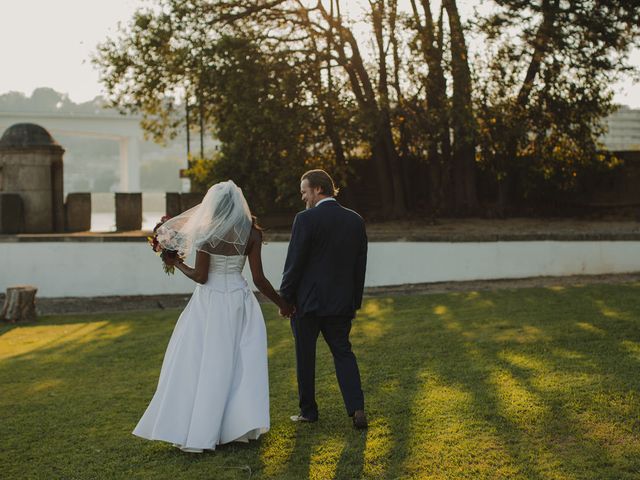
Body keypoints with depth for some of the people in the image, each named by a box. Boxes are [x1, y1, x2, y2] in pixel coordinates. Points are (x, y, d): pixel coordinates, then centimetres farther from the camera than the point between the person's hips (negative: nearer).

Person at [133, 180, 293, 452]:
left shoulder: (206, 233, -9)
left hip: (209, 302, -2)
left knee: (200, 363, 4)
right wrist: (281, 304, 7)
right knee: (241, 363, 11)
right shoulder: (252, 233, -4)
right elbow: (259, 279, -5)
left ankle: (194, 432, 7)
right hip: (240, 301, 2)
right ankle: (242, 423, 5)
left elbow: (200, 276, -9)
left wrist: (177, 264, 8)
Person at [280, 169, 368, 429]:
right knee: (343, 352, 13)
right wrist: (355, 301, 15)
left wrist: (285, 298, -2)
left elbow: (294, 263, -12)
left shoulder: (305, 219, -13)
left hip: (308, 300, -4)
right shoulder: (355, 220, 4)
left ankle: (308, 410, 19)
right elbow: (360, 265, 8)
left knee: (305, 356, 10)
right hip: (341, 302, 5)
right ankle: (356, 408, -1)